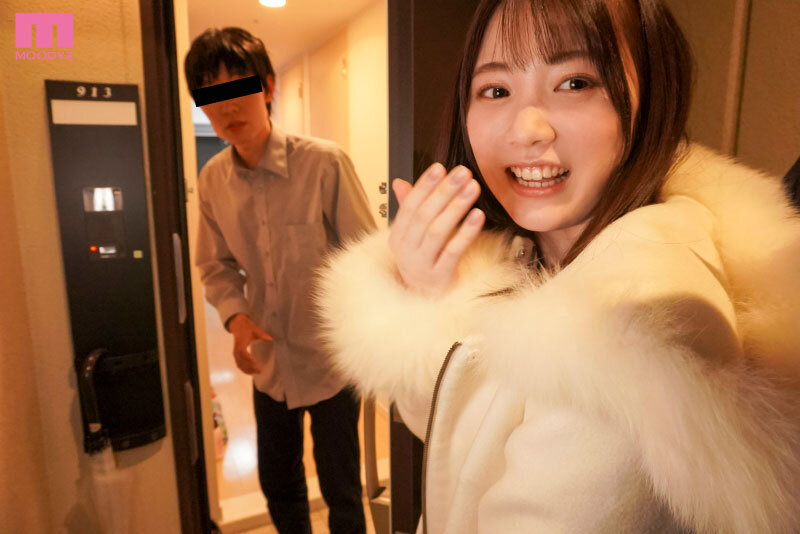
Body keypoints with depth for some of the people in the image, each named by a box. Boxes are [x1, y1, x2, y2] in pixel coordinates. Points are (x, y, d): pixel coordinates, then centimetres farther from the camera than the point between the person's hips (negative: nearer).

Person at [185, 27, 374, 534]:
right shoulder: (212, 180, -4)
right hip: (269, 361, 5)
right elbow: (217, 265, 7)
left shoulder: (324, 162, -20)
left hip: (330, 359, -4)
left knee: (341, 491, 14)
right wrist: (236, 316, -11)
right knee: (278, 484, 24)